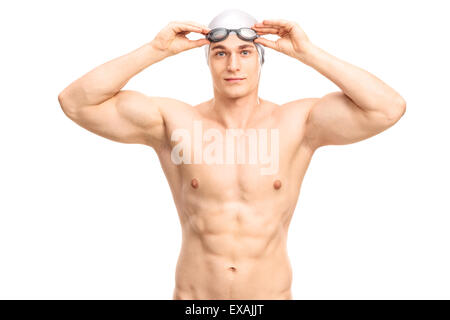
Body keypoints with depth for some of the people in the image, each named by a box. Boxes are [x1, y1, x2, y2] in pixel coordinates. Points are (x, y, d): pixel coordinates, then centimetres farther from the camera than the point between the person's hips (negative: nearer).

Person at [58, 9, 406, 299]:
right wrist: (155, 50, -19)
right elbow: (75, 102, -12)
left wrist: (308, 53, -19)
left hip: (273, 294, 1)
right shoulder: (173, 120, -8)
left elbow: (390, 108, -18)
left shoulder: (297, 122, -8)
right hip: (193, 299, 0)